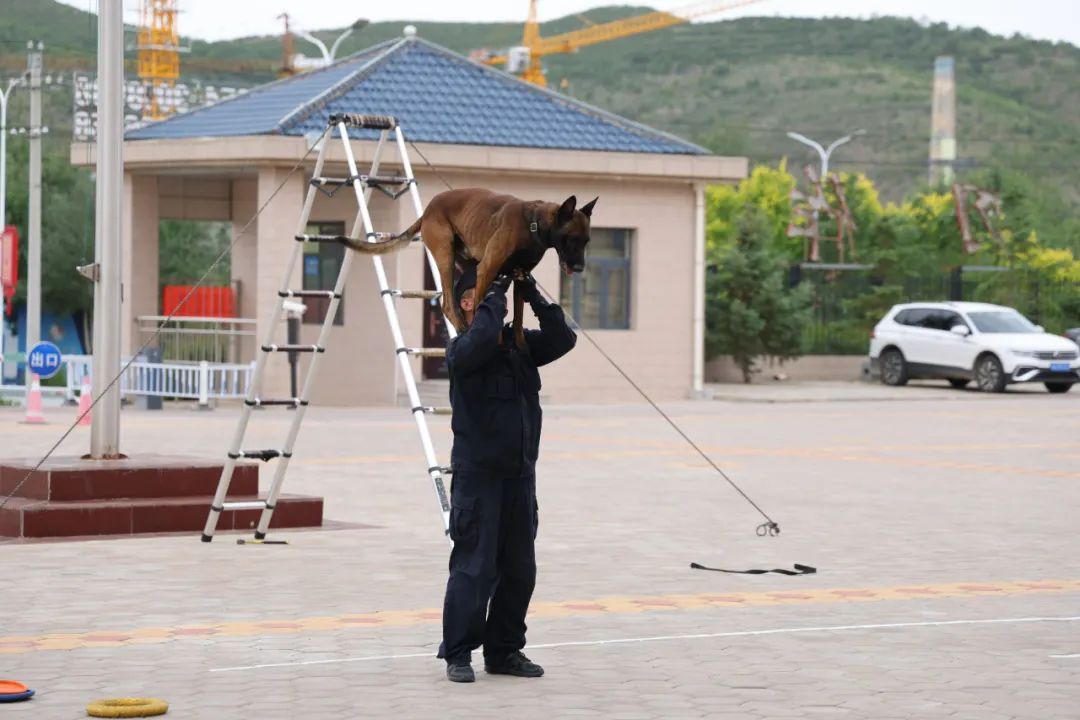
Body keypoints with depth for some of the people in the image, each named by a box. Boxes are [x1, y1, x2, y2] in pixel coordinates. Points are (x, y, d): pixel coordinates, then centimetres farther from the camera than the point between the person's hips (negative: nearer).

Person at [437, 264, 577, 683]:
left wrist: (533, 296, -6)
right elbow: (483, 337, -29)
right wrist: (495, 290, -16)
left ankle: (504, 650, 19)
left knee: (519, 568, 9)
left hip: (520, 474, 6)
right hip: (477, 475, -6)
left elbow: (562, 339, 0)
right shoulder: (462, 350, -7)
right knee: (474, 566, -7)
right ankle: (458, 653, 1)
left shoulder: (521, 345, 12)